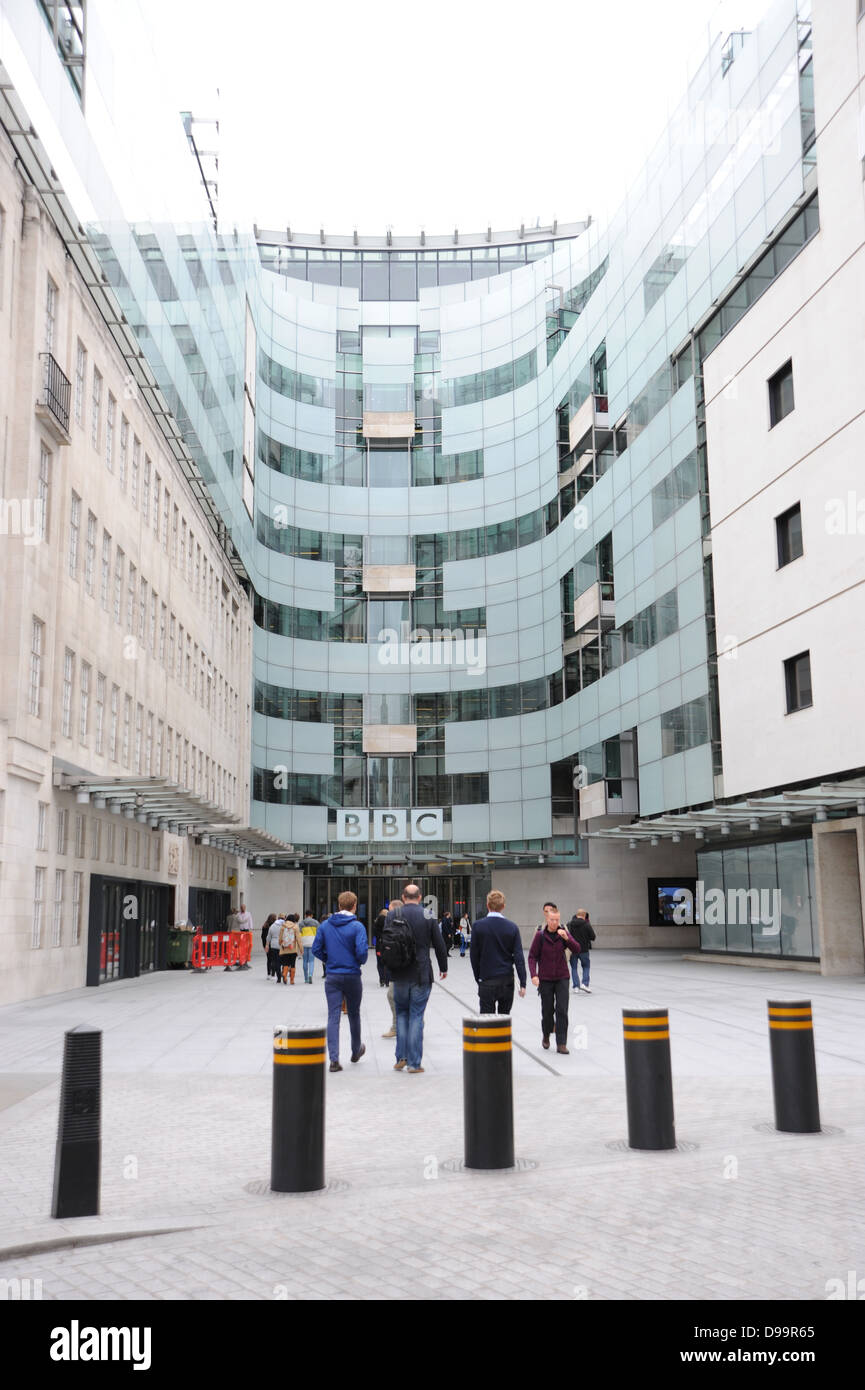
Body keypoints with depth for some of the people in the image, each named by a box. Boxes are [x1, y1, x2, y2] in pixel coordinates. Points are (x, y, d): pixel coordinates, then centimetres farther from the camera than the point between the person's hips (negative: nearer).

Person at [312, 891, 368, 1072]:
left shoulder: (325, 925, 1)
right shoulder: (357, 926, -11)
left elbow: (316, 949, 1)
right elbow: (362, 951, -19)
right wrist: (360, 961, 3)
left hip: (332, 977, 2)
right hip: (352, 976, -2)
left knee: (333, 1017, 1)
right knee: (354, 1014, 17)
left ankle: (334, 1059, -8)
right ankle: (356, 1051, 35)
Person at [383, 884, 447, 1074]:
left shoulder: (393, 914, -1)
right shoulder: (428, 916, -3)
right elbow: (439, 944, 1)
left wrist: (388, 966, 15)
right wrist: (443, 967, 13)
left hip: (400, 974, 1)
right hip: (422, 975, -1)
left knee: (401, 1014, 16)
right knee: (416, 1016, 3)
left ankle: (401, 1058, 11)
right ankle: (414, 1063, 2)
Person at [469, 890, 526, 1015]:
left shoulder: (478, 926, -6)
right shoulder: (512, 927, -2)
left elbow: (474, 955, -1)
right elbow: (519, 957, -4)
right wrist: (522, 983, -2)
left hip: (487, 981, -2)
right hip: (507, 980, 2)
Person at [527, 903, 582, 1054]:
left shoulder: (563, 933, -2)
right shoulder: (540, 935, -8)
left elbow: (577, 950, -10)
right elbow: (532, 956, -5)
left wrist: (566, 938, -26)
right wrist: (534, 975, -17)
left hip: (562, 977, 1)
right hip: (545, 978, -1)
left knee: (562, 1010, -7)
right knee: (547, 1010, 7)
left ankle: (561, 1044, -2)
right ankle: (546, 1035, 35)